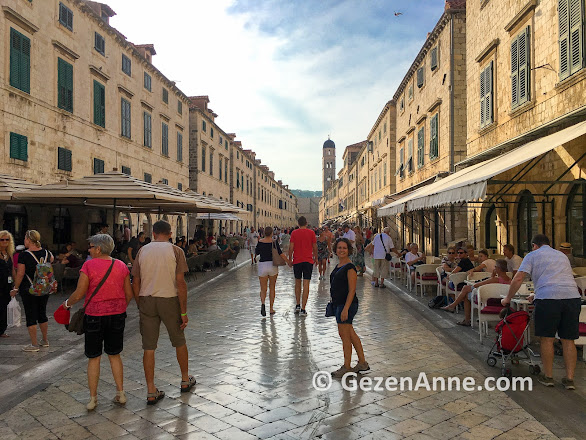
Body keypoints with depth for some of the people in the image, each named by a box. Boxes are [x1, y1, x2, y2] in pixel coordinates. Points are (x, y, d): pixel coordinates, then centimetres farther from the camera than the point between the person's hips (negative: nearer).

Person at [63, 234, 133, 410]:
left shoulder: (89, 266, -12)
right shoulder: (121, 265, 1)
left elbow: (79, 293, -12)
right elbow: (129, 294, 3)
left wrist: (68, 303, 8)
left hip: (95, 316, -4)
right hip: (117, 316, 4)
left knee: (94, 358, 9)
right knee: (114, 355, 17)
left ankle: (92, 398, 16)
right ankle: (120, 394, 20)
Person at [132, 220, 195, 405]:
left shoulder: (142, 251, 3)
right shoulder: (175, 251, -6)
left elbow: (135, 283, 3)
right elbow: (180, 282, -11)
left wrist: (140, 305, 14)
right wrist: (183, 312, -7)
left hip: (146, 301, 2)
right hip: (169, 300, -2)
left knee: (149, 347, 7)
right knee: (179, 342, 17)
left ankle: (151, 391, 12)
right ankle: (185, 380, 32)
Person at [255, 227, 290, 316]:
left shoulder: (260, 242, -3)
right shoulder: (274, 242, -8)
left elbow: (256, 252, 11)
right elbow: (281, 254, -11)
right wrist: (289, 262, -4)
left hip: (262, 266, 0)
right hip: (272, 265, 0)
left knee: (263, 289, 6)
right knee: (272, 288, 15)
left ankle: (263, 303, -23)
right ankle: (271, 308, 17)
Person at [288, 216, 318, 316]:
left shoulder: (294, 233, 0)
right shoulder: (311, 233, 0)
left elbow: (291, 247, -2)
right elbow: (315, 247, 4)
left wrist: (290, 259, 8)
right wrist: (316, 258, 17)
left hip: (297, 260, 1)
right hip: (308, 261, -1)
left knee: (297, 282, 18)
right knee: (306, 284, -2)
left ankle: (297, 305, 17)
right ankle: (303, 309, -5)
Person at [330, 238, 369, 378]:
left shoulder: (350, 267, -15)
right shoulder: (338, 266, 12)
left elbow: (352, 290, -18)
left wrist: (345, 309, -23)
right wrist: (333, 304, 21)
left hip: (347, 304, -9)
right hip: (338, 304, 10)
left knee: (344, 335, -1)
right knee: (350, 334, 15)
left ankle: (346, 367, 11)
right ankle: (362, 363, 26)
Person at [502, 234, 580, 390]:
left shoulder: (532, 255, 12)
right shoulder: (562, 255, 29)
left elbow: (518, 279, 2)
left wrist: (508, 298, 13)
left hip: (548, 299, -5)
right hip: (572, 296, 5)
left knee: (547, 339, 7)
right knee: (568, 340, 11)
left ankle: (548, 376, 16)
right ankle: (569, 379, 13)